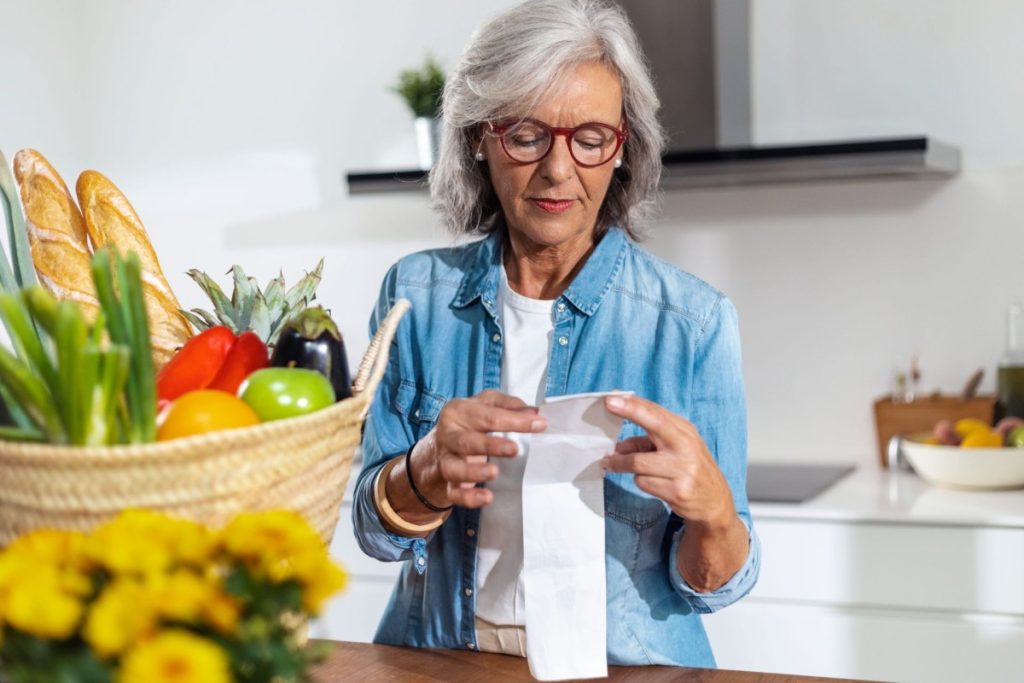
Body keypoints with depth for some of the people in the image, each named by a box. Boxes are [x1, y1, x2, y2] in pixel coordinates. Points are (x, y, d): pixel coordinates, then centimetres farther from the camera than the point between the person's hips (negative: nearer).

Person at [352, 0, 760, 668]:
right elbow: (375, 529, 0)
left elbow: (710, 585, -4)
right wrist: (428, 473, -20)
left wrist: (712, 509, -25)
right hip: (440, 661, 2)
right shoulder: (415, 294, 0)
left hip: (627, 664, -2)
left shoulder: (693, 320, -7)